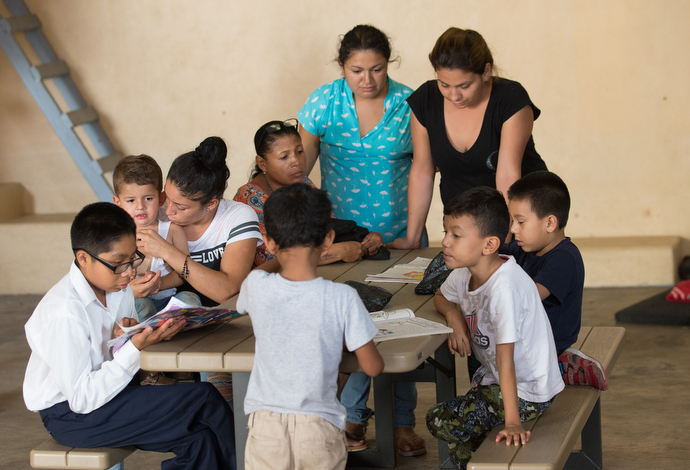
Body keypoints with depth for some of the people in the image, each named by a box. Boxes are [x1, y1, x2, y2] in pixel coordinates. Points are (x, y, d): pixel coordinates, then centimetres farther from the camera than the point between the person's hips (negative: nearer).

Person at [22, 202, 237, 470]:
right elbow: (82, 399, -25)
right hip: (69, 415, -8)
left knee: (199, 439, -14)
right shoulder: (65, 312, -25)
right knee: (205, 400, -16)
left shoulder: (118, 287, 1)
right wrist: (134, 347, -29)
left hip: (105, 391, 8)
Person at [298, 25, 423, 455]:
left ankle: (402, 422, 12)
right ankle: (354, 417, 12)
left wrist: (413, 234, -3)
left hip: (398, 237, 0)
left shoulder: (409, 105, -6)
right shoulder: (322, 103, -5)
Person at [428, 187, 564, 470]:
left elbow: (505, 359, -32)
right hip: (493, 378, 9)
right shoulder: (464, 273, -4)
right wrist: (454, 315, -4)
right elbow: (441, 296, 19)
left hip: (526, 393, -9)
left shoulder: (504, 287, -30)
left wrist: (512, 422, -32)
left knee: (440, 421, -9)